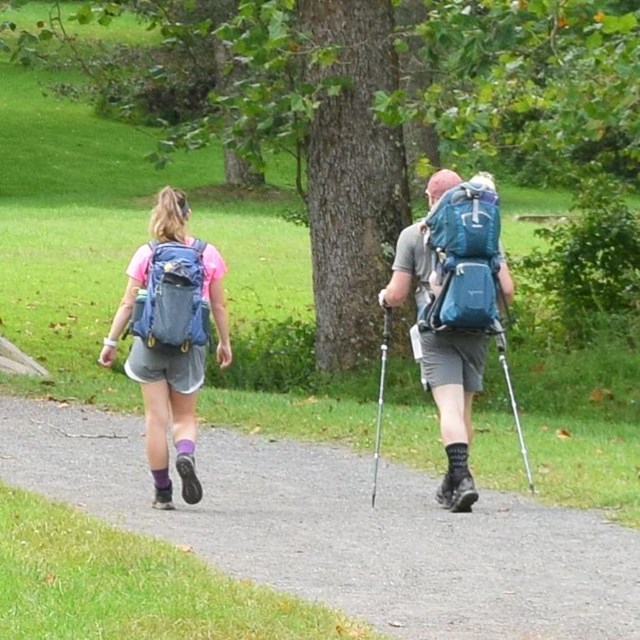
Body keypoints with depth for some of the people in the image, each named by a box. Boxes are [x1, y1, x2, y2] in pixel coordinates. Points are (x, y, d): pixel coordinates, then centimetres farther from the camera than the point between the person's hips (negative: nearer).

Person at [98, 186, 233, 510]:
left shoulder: (146, 255, -6)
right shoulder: (208, 255, -3)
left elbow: (128, 304, -4)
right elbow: (219, 306, 4)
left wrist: (111, 342, 6)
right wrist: (224, 343, 17)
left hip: (151, 342, -1)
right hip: (190, 345, 1)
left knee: (156, 418, 7)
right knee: (184, 416, 14)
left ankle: (162, 492, 8)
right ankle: (186, 456, -18)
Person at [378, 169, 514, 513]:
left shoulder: (413, 235, 3)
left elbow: (397, 294, 1)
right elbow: (506, 290, 4)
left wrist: (384, 297, 23)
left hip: (437, 330, -3)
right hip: (476, 330, 3)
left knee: (450, 408, -12)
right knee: (464, 409, 14)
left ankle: (461, 477, -30)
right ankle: (453, 484, 23)